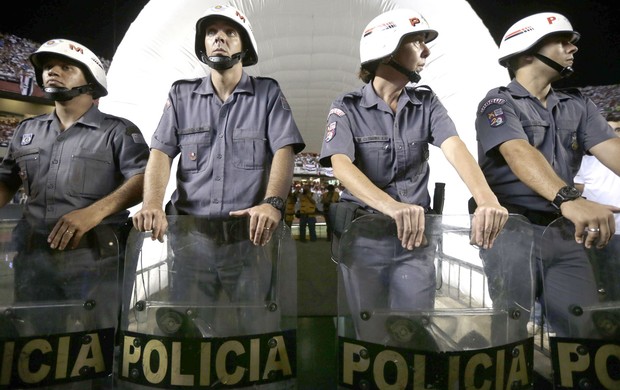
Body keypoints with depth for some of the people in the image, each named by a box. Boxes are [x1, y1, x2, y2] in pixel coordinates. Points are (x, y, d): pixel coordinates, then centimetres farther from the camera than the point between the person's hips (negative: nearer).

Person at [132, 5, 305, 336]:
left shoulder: (268, 93, 6)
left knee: (252, 324, 8)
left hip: (249, 233, -1)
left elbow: (284, 151, -6)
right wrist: (152, 205, -15)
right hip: (191, 231, 2)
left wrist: (272, 203, -24)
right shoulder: (181, 94, 12)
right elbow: (161, 153, 3)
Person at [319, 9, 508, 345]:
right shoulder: (347, 108, -5)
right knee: (367, 329, 10)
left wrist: (487, 200, -32)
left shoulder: (426, 103, 5)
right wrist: (392, 207, -40)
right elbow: (341, 166, -22)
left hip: (415, 231, 3)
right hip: (362, 231, -2)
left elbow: (455, 148, -12)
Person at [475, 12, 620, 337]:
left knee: (586, 329, 4)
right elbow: (519, 153, -22)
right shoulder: (499, 102, -4)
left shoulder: (577, 106, 14)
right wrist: (568, 199, -38)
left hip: (562, 233, 5)